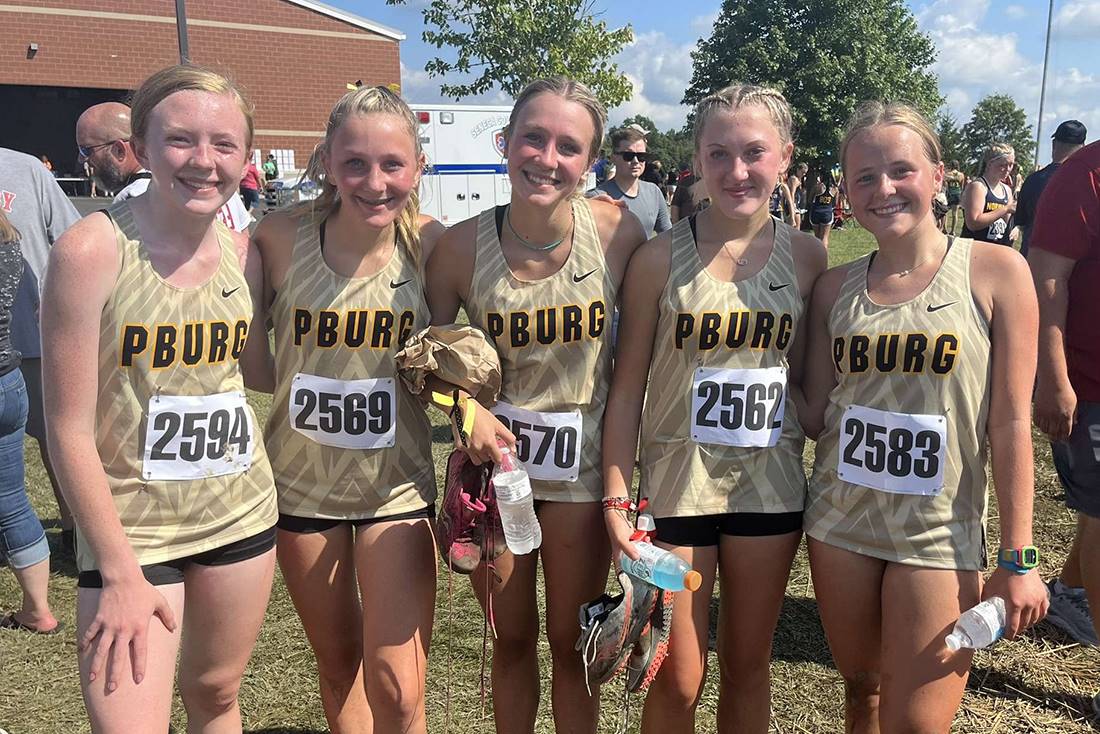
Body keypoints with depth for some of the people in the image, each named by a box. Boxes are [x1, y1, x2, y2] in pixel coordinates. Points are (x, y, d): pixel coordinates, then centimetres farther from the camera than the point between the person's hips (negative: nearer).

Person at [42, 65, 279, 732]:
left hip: (242, 512, 5)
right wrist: (120, 574, -13)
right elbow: (70, 429, -14)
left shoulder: (244, 253, -1)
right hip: (129, 526, -4)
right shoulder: (94, 249, -15)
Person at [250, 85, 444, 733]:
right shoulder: (282, 236, -12)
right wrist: (293, 385, -12)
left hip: (396, 484, -1)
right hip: (301, 480, 1)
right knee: (338, 662, 19)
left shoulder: (429, 244, -12)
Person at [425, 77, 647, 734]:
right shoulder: (462, 246, -13)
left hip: (582, 464, 0)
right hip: (492, 456, 1)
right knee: (512, 641, 18)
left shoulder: (617, 232, -13)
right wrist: (467, 408, -17)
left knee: (573, 644, 13)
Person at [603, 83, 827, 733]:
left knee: (749, 665, 17)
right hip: (675, 482, -2)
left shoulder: (806, 256, -1)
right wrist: (616, 499, -8)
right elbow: (628, 388, -5)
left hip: (771, 484, 2)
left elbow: (808, 377, 7)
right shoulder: (661, 258, -8)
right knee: (677, 679, 7)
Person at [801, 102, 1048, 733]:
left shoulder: (996, 271, -7)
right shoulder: (836, 287, 3)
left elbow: (1010, 422, -7)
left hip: (939, 534, -3)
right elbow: (815, 414, 7)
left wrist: (1019, 559, -7)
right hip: (839, 521, 3)